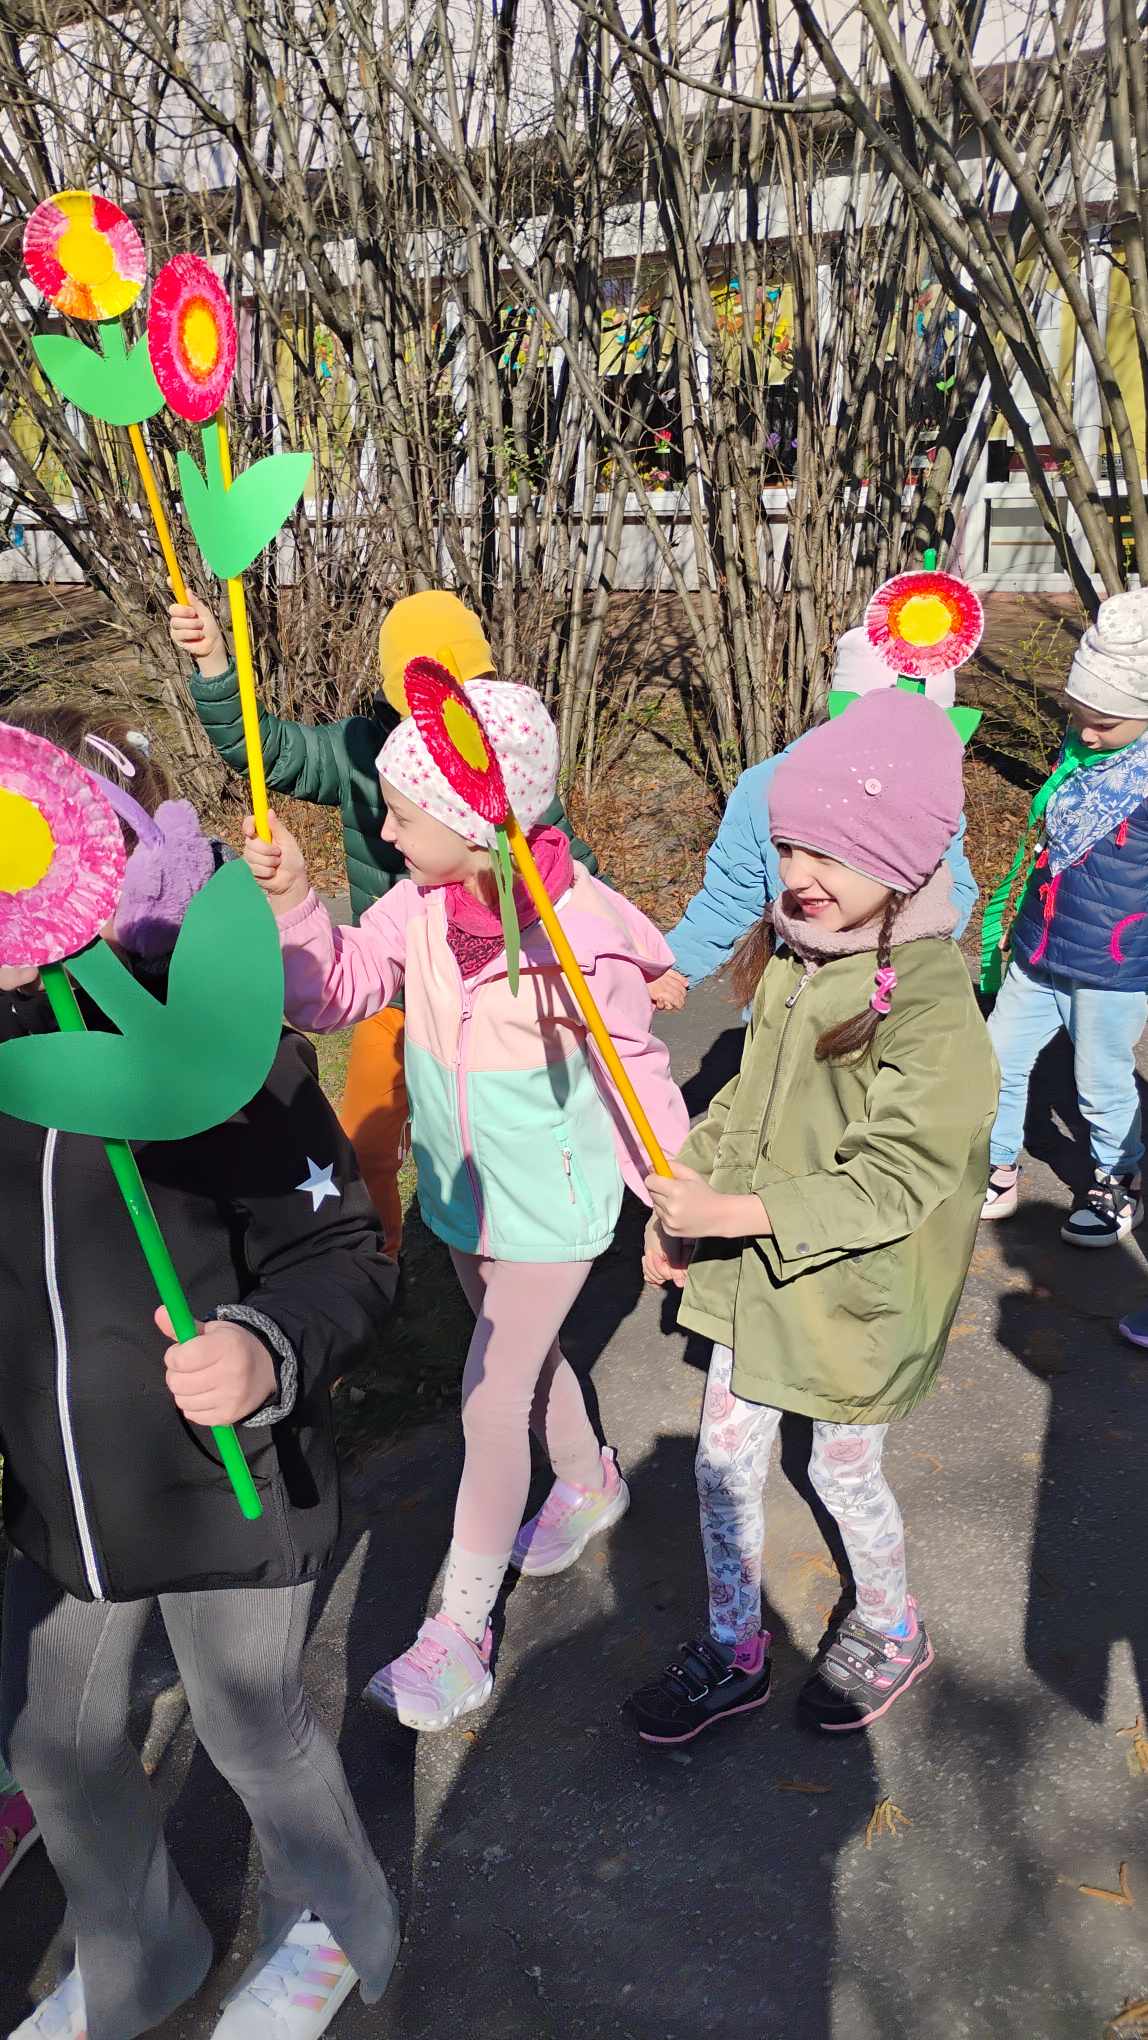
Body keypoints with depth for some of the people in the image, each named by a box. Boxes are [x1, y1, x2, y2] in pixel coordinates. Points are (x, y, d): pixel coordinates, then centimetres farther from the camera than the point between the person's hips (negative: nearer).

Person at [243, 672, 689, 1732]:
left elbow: (639, 1072, -14)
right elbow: (334, 995, -8)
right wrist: (292, 901, -24)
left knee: (492, 1401, 0)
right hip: (463, 1189, 6)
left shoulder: (583, 936, -27)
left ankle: (461, 1631, 18)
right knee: (525, 1356, 26)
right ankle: (589, 1484, 55)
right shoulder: (420, 903, -12)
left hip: (550, 1204, -6)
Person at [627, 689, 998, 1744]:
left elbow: (895, 1182, -26)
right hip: (755, 1267, 6)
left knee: (844, 1469, 16)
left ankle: (891, 1631, 46)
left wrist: (736, 1212, -31)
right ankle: (733, 1652, 38)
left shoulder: (928, 997, -25)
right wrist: (680, 1202, 6)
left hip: (852, 1289, -6)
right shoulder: (792, 951, -3)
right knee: (724, 1458, 15)